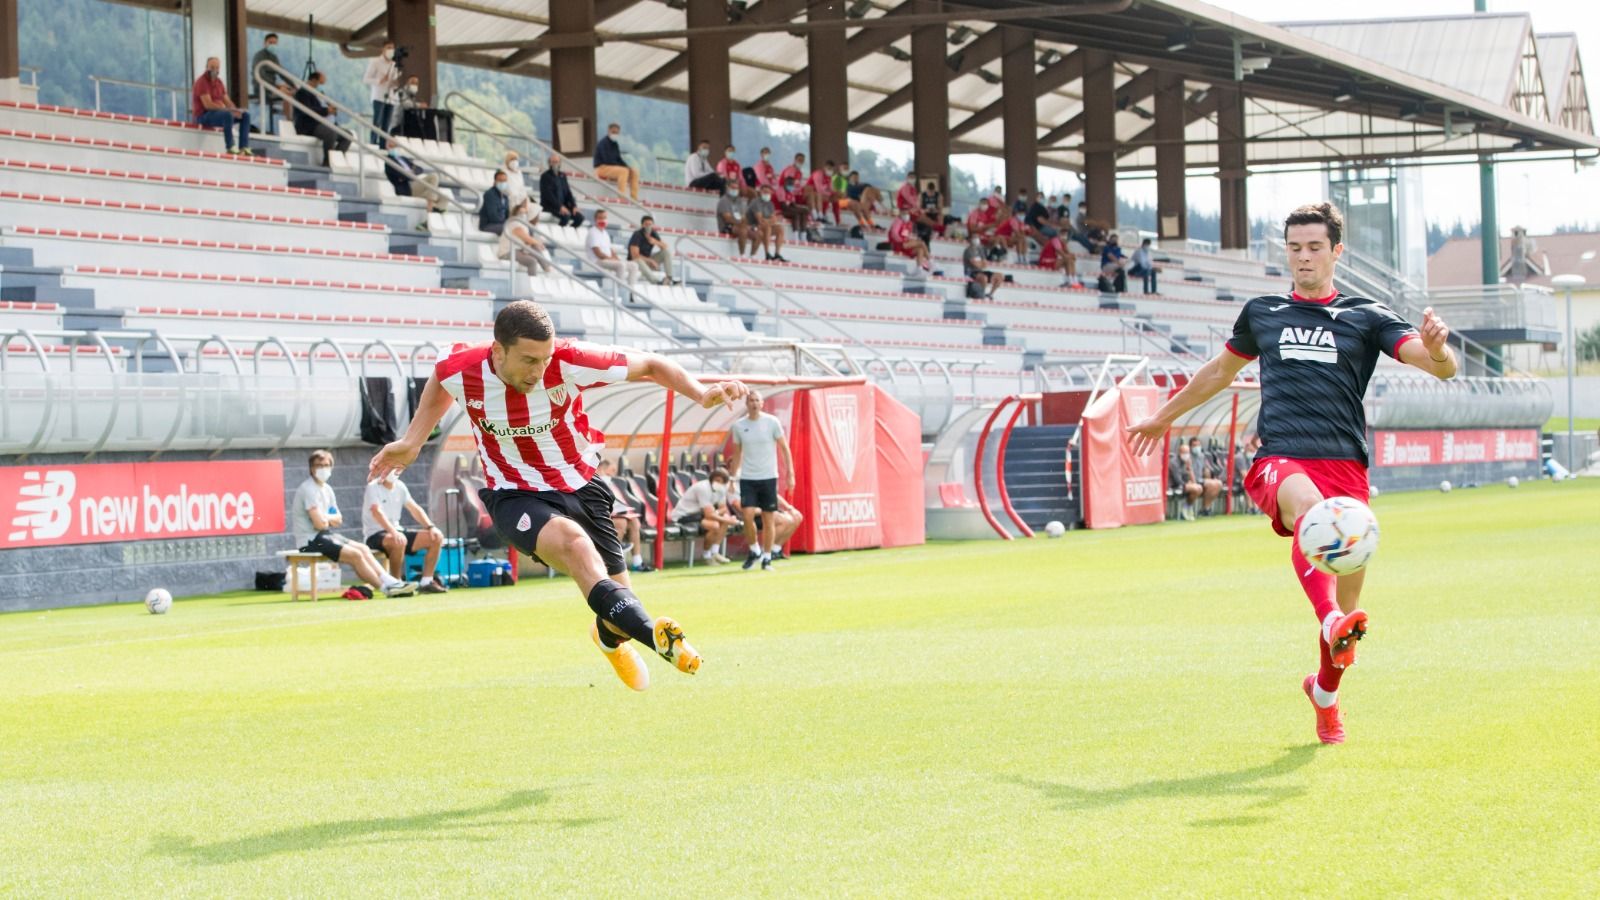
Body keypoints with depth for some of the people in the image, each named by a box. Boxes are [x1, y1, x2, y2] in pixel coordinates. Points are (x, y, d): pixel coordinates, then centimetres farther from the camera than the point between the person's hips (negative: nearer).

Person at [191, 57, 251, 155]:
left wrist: (235, 110, -10)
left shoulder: (218, 82, 14)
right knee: (227, 115, -35)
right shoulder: (202, 82, -13)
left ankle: (244, 148, -9)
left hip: (219, 112, 9)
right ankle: (231, 148, -33)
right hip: (204, 115, -9)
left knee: (245, 116, 0)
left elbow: (227, 101, 13)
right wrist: (230, 110, -24)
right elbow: (208, 105, -23)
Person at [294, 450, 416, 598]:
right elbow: (319, 523, -22)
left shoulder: (326, 489, 15)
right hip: (310, 540, -9)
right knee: (355, 555, -19)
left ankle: (390, 582, -11)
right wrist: (330, 518, 0)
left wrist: (325, 518, -6)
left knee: (363, 549, -2)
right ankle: (386, 588, -15)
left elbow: (338, 520, 15)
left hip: (325, 535, 9)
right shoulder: (308, 489, -14)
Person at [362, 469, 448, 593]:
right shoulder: (373, 488, -11)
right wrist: (393, 532, -43)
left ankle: (426, 582, -3)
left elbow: (414, 509, 11)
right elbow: (377, 512, -27)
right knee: (399, 540, -40)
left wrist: (430, 527, -6)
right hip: (375, 535, -8)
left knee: (437, 537, -5)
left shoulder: (400, 486, 11)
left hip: (396, 531, 8)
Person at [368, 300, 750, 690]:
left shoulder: (568, 361, -22)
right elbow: (440, 381, 10)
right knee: (572, 541, -36)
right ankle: (653, 635, -51)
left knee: (618, 600, 6)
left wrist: (700, 392, -24)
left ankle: (611, 636, 48)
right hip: (516, 496, -2)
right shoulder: (461, 370, -18)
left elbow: (648, 365, -10)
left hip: (581, 486, 2)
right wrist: (412, 443, 8)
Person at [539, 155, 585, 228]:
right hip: (549, 206, -7)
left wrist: (574, 206, -3)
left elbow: (568, 192, 12)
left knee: (579, 217, -12)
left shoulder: (562, 176, 15)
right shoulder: (545, 176, -7)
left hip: (562, 206, 7)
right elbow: (548, 194, -17)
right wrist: (560, 207, -25)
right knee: (566, 216, -33)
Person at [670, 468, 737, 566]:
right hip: (682, 517, -10)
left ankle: (715, 553, -1)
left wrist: (716, 513, -17)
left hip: (696, 513, 10)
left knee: (725, 518, -1)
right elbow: (709, 515, -30)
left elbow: (724, 509, 6)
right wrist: (727, 521, -22)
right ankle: (706, 555, -7)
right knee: (714, 525, -29)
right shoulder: (703, 488, -26)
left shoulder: (721, 489, 1)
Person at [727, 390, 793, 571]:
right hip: (747, 478, 1)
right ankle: (754, 550, 9)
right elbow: (737, 454, 13)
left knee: (769, 519, 1)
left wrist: (790, 474, -5)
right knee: (748, 515, -13)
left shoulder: (772, 422, -3)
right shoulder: (738, 426, 3)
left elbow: (784, 448, 1)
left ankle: (767, 557, 12)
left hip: (768, 478, -1)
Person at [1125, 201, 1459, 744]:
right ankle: (1330, 621, -61)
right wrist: (1164, 416, 46)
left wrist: (1437, 347, -21)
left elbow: (1442, 368, 3)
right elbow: (1221, 370, 38)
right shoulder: (1261, 314, 20)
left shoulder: (1366, 317, 13)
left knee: (1348, 606, -2)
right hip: (1280, 461, 0)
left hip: (1345, 466, 0)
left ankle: (1325, 690, 31)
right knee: (1308, 503, -39)